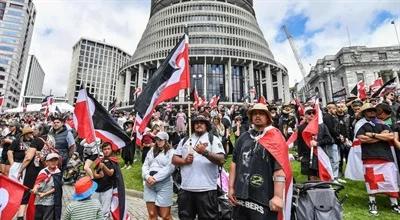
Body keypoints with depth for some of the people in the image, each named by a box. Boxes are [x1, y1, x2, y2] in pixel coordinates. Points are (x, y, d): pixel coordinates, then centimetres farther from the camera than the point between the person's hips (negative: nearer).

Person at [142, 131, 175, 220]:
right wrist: (147, 177, -9)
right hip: (149, 184, 5)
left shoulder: (171, 152, -1)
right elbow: (145, 165, 10)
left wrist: (155, 178, -15)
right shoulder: (151, 151, 16)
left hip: (164, 185, -4)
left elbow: (169, 168, -12)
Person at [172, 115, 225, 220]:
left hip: (206, 189, -3)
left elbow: (221, 161, -11)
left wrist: (205, 152, -25)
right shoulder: (184, 141, 13)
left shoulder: (213, 139, 1)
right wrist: (184, 161, -8)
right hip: (186, 188, 4)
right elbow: (174, 159, 12)